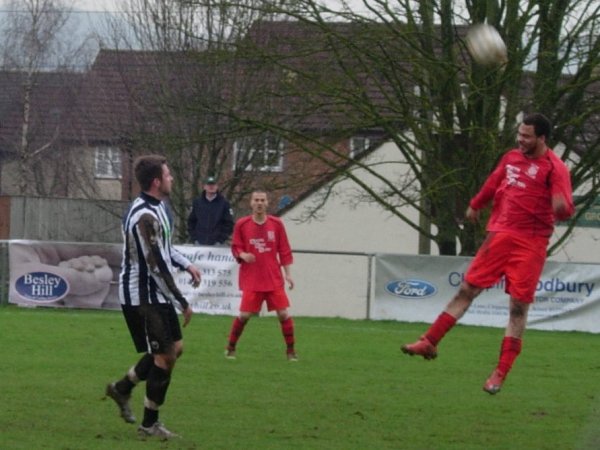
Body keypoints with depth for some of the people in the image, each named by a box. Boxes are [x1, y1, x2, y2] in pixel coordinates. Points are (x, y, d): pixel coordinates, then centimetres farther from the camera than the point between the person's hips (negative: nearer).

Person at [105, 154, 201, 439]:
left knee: (174, 348, 15)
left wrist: (186, 265, 10)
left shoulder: (155, 208, 9)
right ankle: (149, 424, 5)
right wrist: (182, 303, -19)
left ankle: (122, 388, 28)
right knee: (165, 356, -5)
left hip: (155, 295, 10)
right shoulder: (145, 217, -24)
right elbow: (157, 265, -24)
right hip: (143, 296, -10)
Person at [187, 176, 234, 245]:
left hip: (216, 243, -2)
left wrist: (221, 239, -8)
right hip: (199, 243, 2)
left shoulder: (224, 203, 1)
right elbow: (191, 221, 11)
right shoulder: (197, 202, 8)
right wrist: (194, 238, 1)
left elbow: (229, 223, 0)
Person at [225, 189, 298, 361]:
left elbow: (284, 251, 7)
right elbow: (235, 247, 6)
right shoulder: (241, 224, 0)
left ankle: (290, 350, 8)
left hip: (274, 279, 1)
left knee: (283, 313, -3)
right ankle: (230, 348, 12)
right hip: (251, 280, -1)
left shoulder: (276, 224, 2)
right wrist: (242, 255, -16)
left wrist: (287, 273, 3)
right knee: (244, 314, -6)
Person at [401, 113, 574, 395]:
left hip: (529, 244, -5)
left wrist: (562, 208, -43)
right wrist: (475, 205, 42)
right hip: (500, 235, 5)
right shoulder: (511, 157, 10)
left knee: (519, 305, -4)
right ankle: (430, 342, 15)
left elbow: (565, 209, -19)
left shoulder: (554, 168, -9)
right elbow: (494, 183, 29)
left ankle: (500, 375, 0)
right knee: (467, 289, 6)